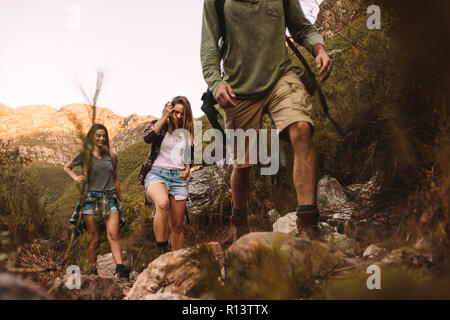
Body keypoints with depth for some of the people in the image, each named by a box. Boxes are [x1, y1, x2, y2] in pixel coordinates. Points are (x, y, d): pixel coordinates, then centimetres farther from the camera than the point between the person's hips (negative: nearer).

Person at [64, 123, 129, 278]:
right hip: (91, 198, -1)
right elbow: (67, 168, 16)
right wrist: (75, 177, -5)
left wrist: (119, 198, 23)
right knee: (94, 238, 0)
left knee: (113, 235, -14)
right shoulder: (85, 155, 5)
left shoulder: (111, 156, 13)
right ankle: (91, 269, 11)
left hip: (110, 198, 2)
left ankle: (121, 267, -25)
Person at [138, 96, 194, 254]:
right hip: (157, 173, -4)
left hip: (178, 177, 5)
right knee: (162, 203, -37)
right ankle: (162, 251, -34)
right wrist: (164, 117, -11)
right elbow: (147, 137, -17)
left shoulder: (186, 133, 17)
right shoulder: (159, 125, 5)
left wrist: (187, 168, 9)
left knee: (177, 226, 1)